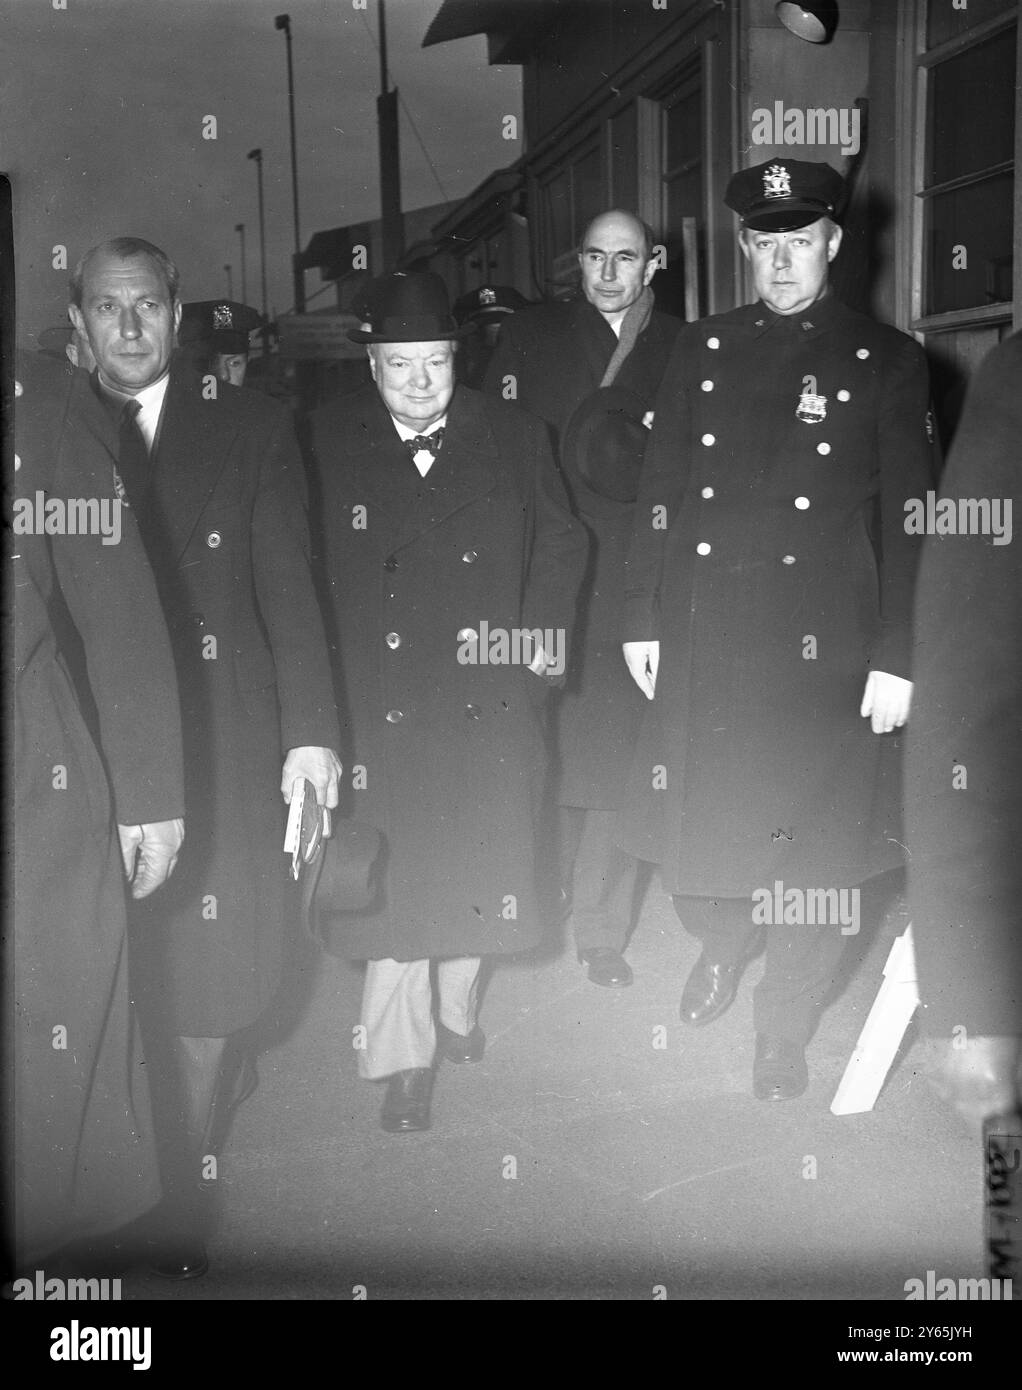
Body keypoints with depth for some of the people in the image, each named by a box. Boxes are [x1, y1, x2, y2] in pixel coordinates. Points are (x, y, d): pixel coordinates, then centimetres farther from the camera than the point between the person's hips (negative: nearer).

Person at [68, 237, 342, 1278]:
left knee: (207, 974, 2)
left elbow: (287, 587, 3)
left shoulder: (249, 428, 7)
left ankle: (184, 1193, 19)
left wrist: (311, 730, -5)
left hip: (222, 740, 0)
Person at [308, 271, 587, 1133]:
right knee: (392, 874, 1)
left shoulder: (513, 437, 4)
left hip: (487, 702, 2)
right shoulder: (327, 442, -1)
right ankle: (404, 1058, 16)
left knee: (478, 860, 12)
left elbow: (561, 542, 12)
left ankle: (457, 1009, 37)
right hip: (376, 701, -2)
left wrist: (539, 631, -1)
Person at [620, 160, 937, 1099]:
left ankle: (784, 1036, 24)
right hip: (700, 641, 3)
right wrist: (642, 621, 6)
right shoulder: (700, 351, 11)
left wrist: (896, 660, -7)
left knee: (812, 844, 4)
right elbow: (659, 497, 11)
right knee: (690, 825, 8)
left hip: (821, 648, -2)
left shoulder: (887, 362, 2)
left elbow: (909, 521, -2)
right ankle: (722, 940, 42)